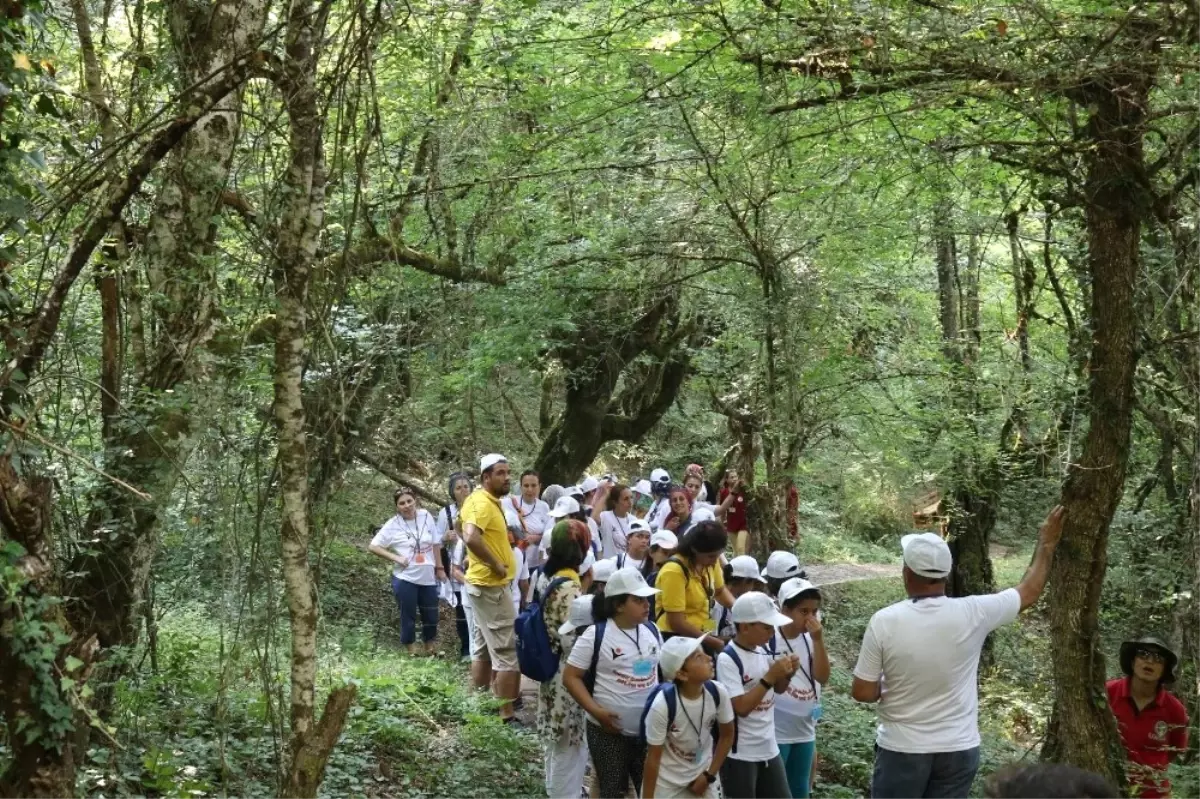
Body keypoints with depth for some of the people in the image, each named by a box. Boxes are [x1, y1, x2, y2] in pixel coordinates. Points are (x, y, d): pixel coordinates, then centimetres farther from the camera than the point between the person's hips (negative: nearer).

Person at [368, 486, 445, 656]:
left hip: (428, 577, 3)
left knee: (431, 615, 14)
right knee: (408, 616, 6)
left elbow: (435, 544, 6)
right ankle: (412, 649, 20)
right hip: (405, 579, -3)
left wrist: (439, 568, 7)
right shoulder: (393, 525, -9)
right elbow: (373, 546, -6)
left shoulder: (426, 516, -1)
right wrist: (395, 557, -15)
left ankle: (430, 647, 32)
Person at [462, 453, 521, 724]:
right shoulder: (483, 502, -20)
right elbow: (471, 537, -36)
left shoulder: (486, 500, 12)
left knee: (483, 648, 17)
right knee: (508, 652, -7)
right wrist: (496, 564, -25)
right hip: (491, 585, -11)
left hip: (483, 583, 11)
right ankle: (507, 715, -3)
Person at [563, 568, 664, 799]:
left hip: (650, 730, 5)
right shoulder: (596, 635, -12)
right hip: (609, 731, -5)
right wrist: (596, 711, -21)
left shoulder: (652, 632, 4)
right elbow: (571, 677, -11)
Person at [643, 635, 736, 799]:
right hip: (665, 780, -4)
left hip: (702, 774, 4)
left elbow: (727, 735, 0)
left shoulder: (718, 693, -19)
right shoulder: (662, 705, -30)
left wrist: (709, 775, -2)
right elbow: (653, 757, -19)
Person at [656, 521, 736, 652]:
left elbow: (719, 590, 19)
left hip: (702, 637, 7)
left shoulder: (709, 562, -1)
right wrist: (715, 642, -18)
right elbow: (676, 623, -22)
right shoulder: (674, 572, -23)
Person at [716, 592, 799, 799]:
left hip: (769, 749, 7)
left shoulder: (764, 651, 3)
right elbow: (741, 707, -24)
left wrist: (787, 673, -5)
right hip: (739, 754, -7)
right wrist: (770, 676, -23)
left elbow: (778, 689, 16)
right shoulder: (728, 659, -20)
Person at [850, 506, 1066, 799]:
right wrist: (1046, 545, 21)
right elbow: (1029, 592, 7)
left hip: (902, 749, -2)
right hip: (959, 750, 2)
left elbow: (863, 692, -10)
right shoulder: (973, 614, -11)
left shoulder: (884, 621, -16)